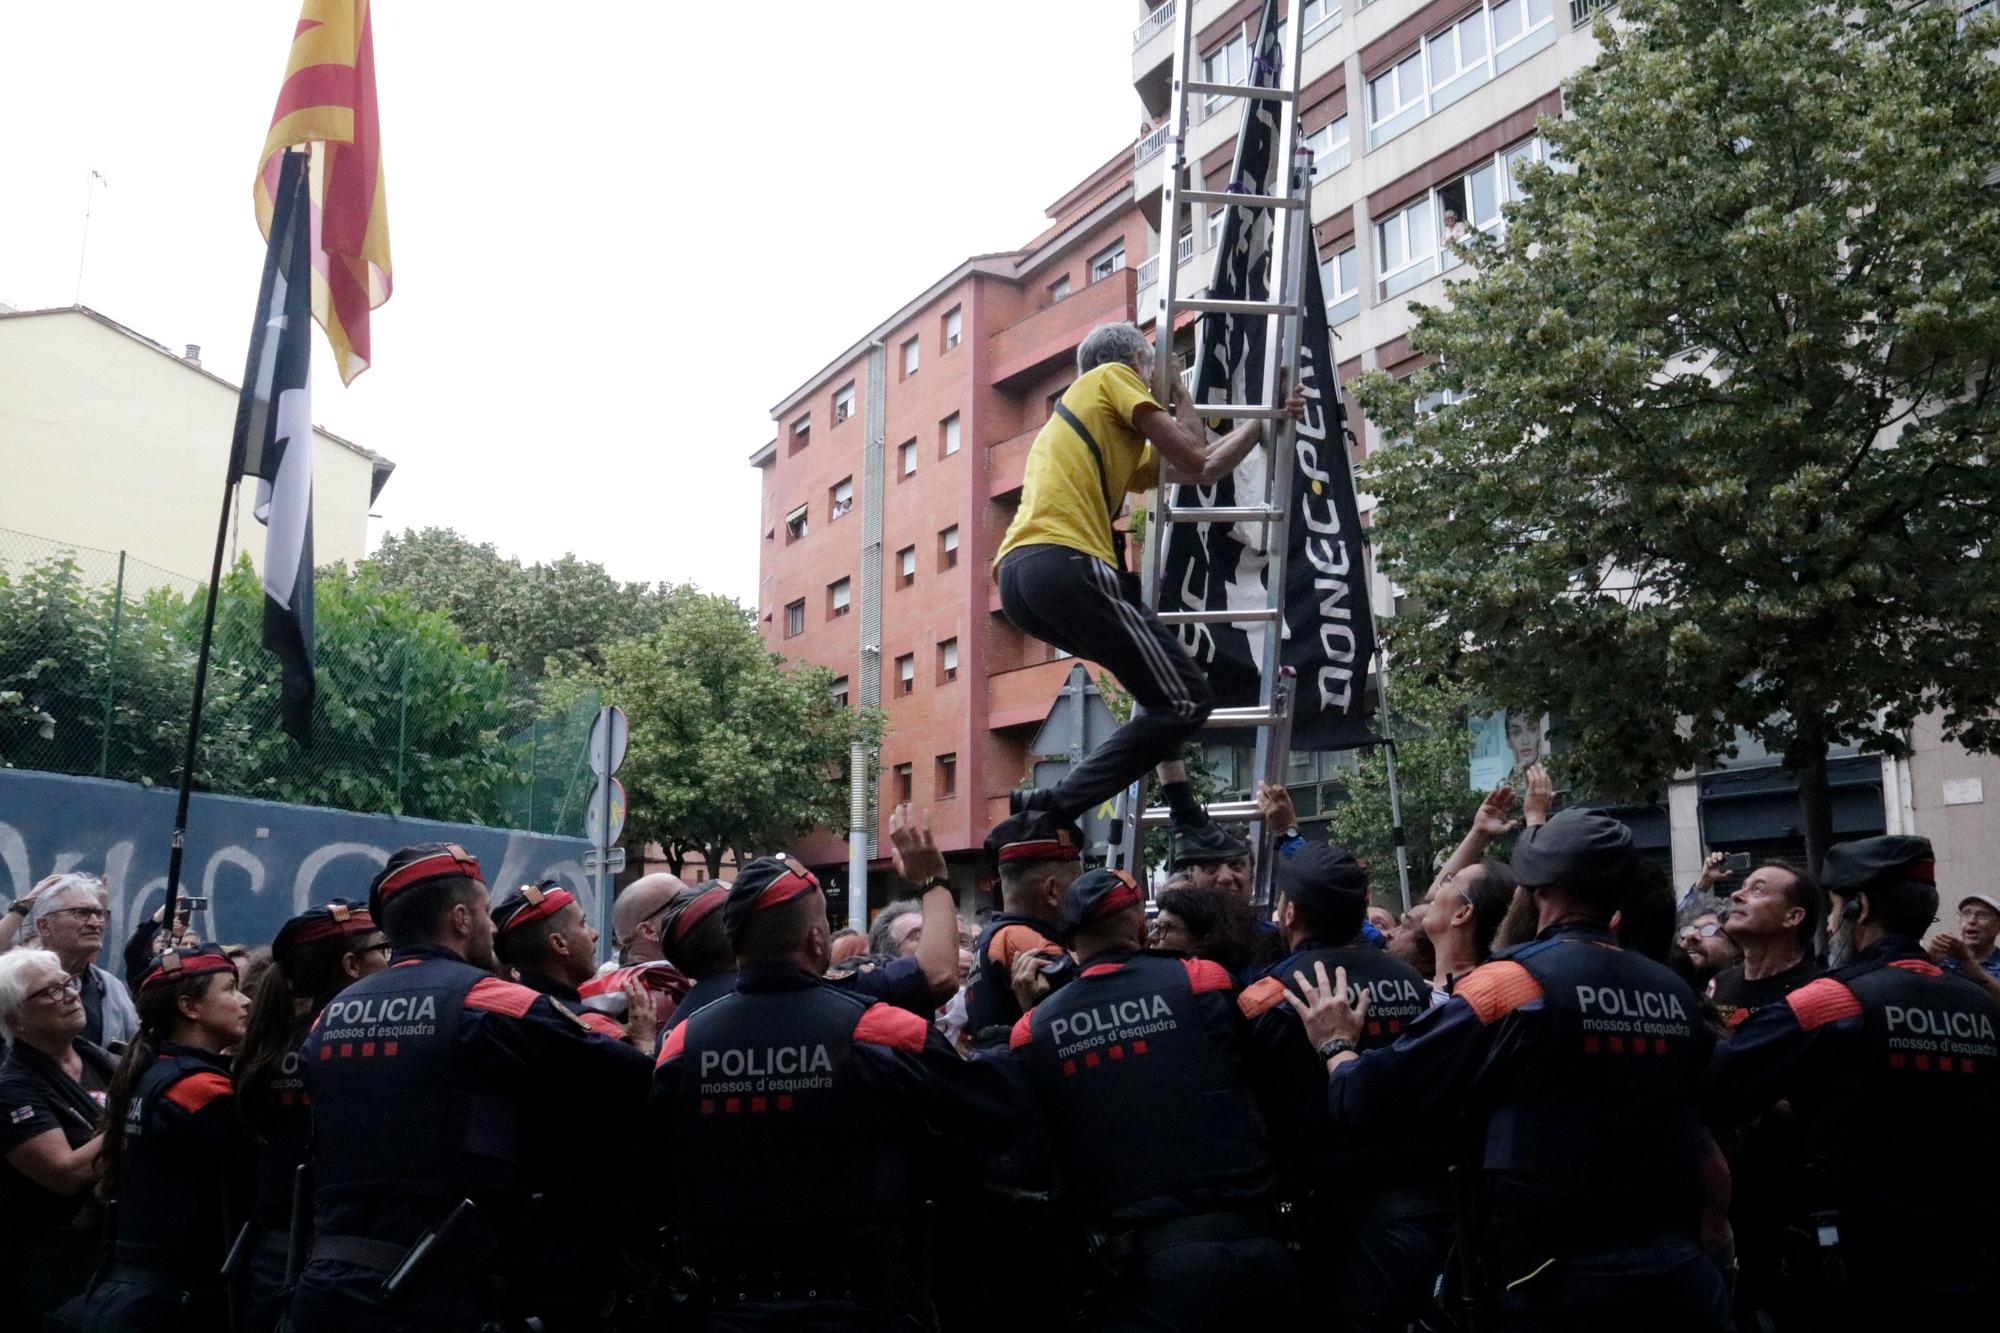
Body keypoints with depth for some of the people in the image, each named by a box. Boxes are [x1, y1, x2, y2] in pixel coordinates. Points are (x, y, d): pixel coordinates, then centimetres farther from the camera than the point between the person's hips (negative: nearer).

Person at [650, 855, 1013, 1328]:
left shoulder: (682, 1043, -7)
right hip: (860, 1309, -3)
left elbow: (661, 1184, 4)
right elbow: (1002, 1107, -10)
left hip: (726, 1309, 3)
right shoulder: (877, 1033, -18)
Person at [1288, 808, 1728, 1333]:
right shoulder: (1676, 995, 4)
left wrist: (1337, 1045, 9)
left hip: (1559, 1290, -5)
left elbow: (1369, 1101, -9)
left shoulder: (1511, 985, -12)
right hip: (1679, 1276, 5)